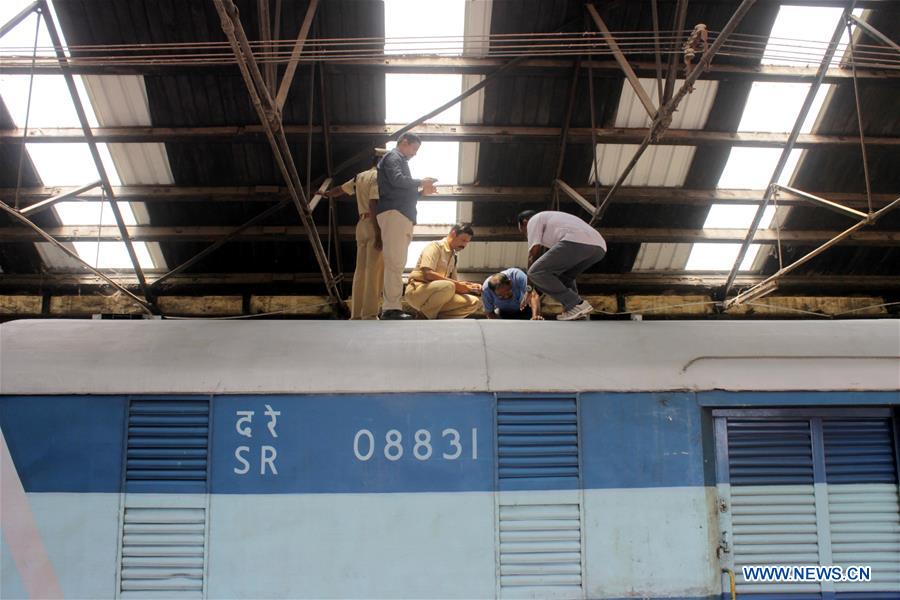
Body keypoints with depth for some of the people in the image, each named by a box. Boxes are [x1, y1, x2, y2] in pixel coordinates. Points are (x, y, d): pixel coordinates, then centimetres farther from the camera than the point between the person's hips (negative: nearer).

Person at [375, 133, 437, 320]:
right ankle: (391, 308, -21)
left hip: (402, 216, 10)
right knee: (395, 263, -17)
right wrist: (421, 182, -6)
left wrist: (421, 192, 19)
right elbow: (397, 180, -17)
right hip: (393, 213, -10)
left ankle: (391, 306, 5)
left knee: (397, 263, 6)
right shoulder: (393, 157, 1)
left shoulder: (400, 161, 30)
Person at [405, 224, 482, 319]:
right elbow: (427, 274, -23)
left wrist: (469, 286, -2)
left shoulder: (453, 257, 17)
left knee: (474, 302, -8)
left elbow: (453, 281, 19)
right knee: (448, 286, -37)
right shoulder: (435, 247, -8)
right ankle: (423, 319, -17)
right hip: (417, 290, -8)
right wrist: (457, 284, -23)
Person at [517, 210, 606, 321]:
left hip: (577, 243, -9)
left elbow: (533, 254, 12)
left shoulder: (534, 220, 19)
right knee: (563, 275, 31)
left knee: (536, 273, -2)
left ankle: (576, 305, -5)